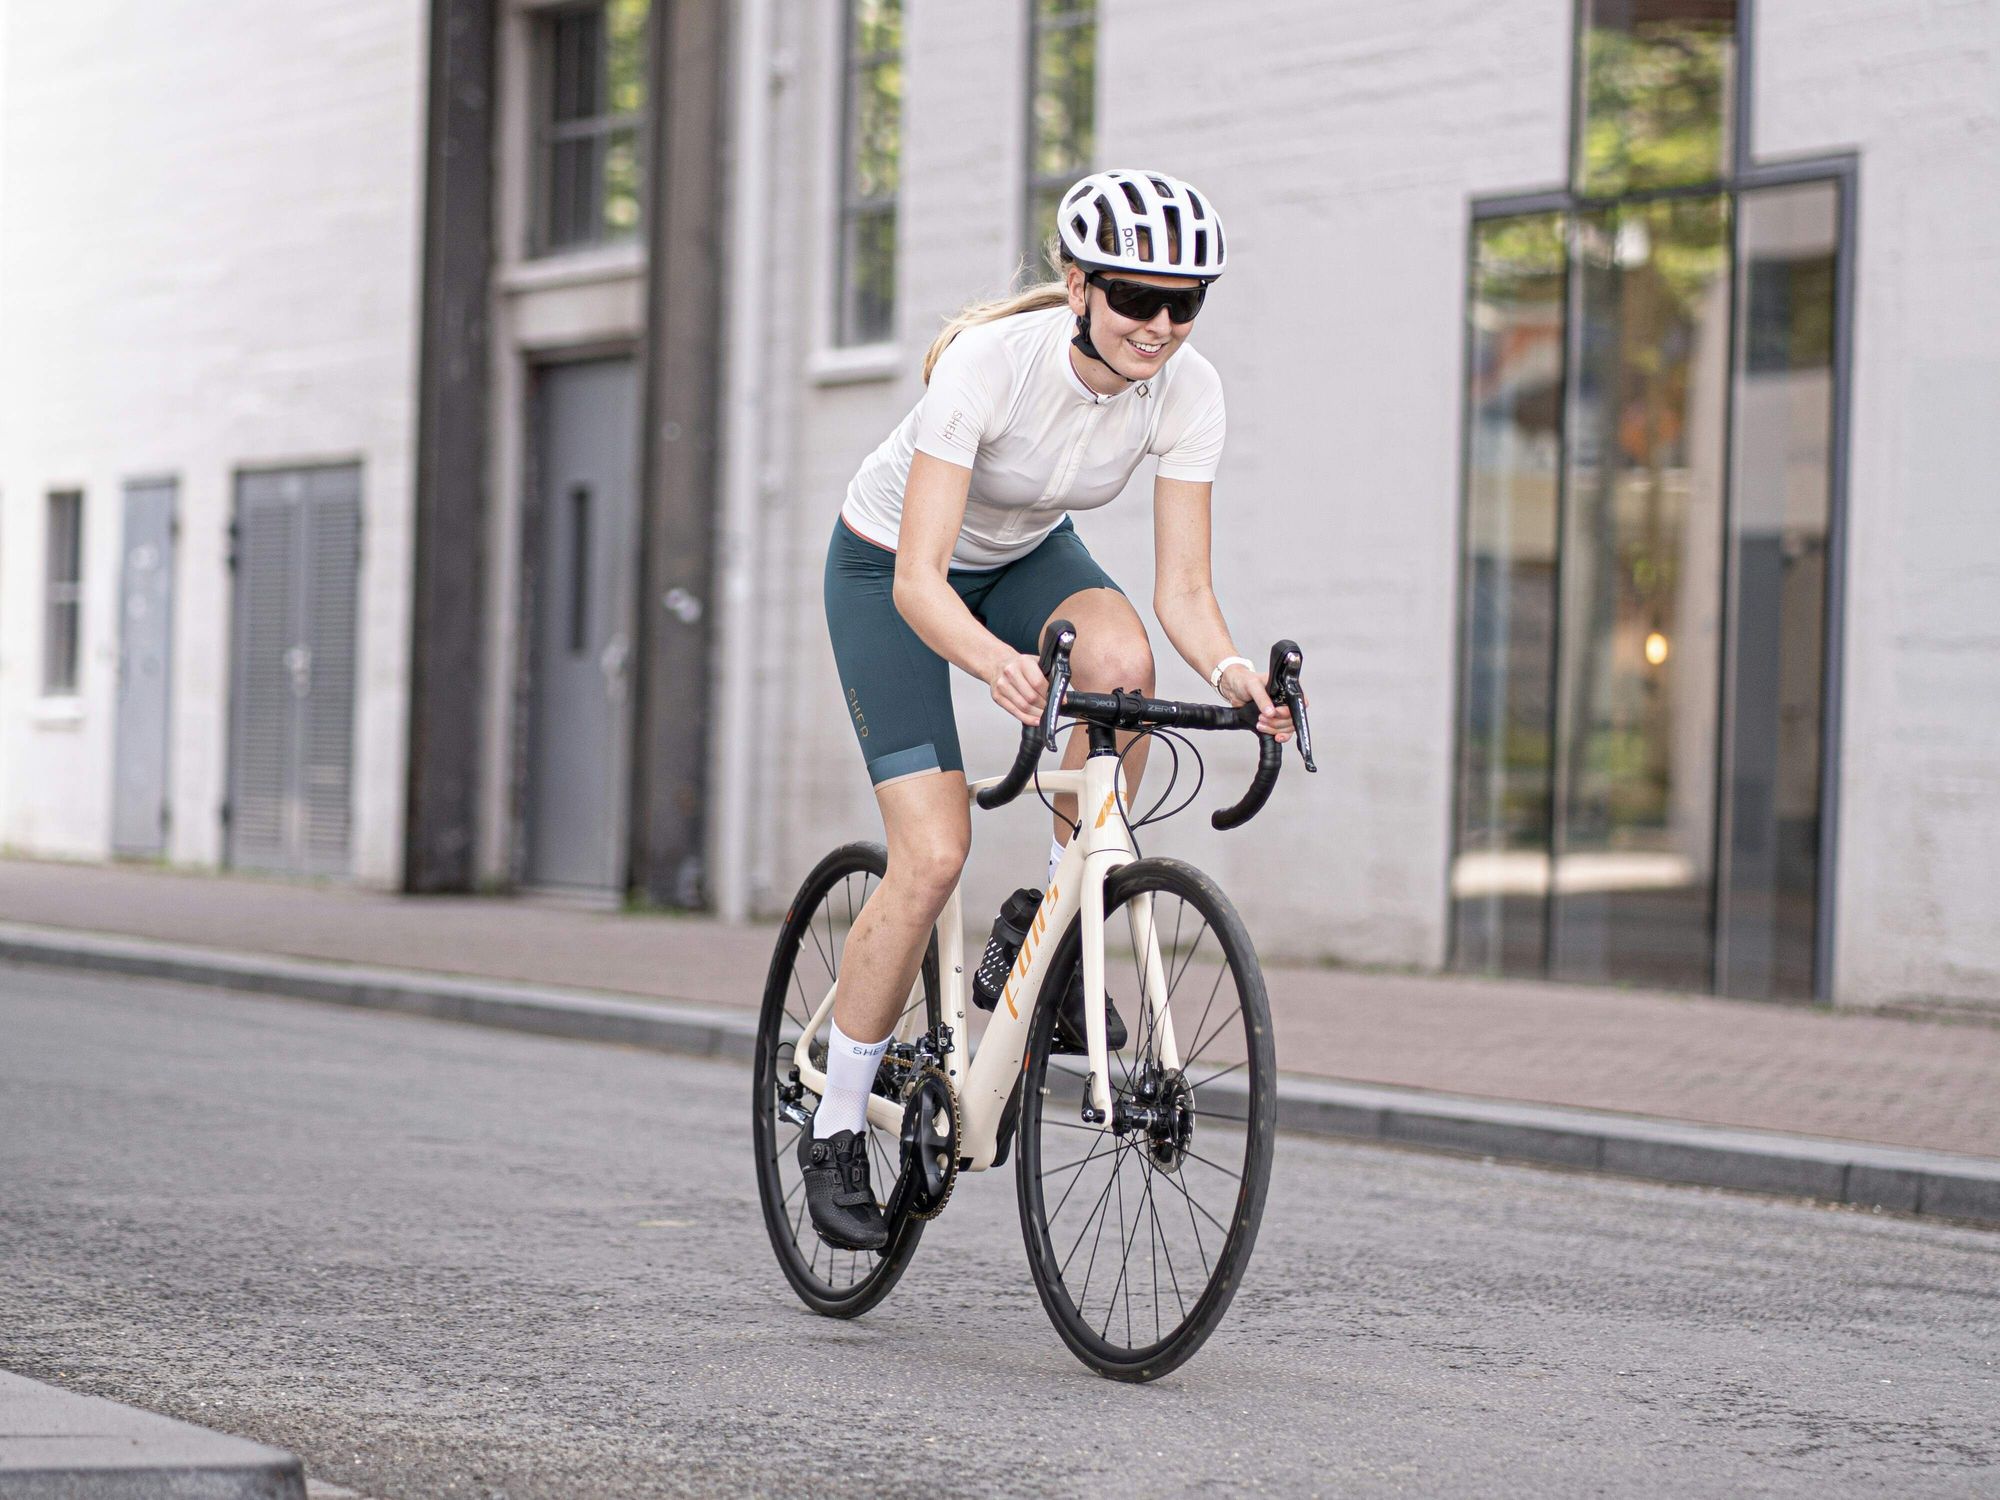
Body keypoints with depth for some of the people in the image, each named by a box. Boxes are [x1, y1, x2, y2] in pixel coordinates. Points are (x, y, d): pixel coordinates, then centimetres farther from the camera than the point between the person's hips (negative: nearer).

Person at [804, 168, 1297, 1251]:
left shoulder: (1187, 389, -22)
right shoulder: (988, 362, -35)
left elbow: (1182, 590, -21)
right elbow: (920, 579, -38)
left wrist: (1229, 672, -42)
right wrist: (997, 663, -58)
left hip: (1025, 555, 4)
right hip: (891, 566, -4)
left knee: (1120, 658, -32)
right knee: (933, 852, -16)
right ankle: (834, 1130, 1)